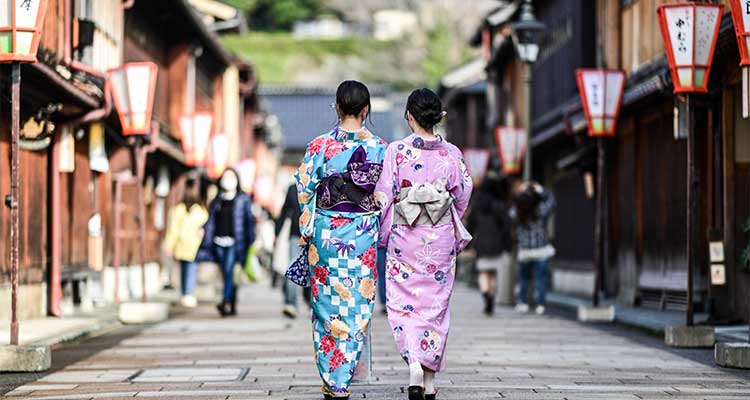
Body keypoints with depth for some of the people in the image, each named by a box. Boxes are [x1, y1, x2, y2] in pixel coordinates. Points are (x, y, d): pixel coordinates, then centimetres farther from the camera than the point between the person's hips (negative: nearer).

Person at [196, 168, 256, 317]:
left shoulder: (243, 199, 6)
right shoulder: (217, 201, 16)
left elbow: (250, 220, 3)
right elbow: (210, 221, 14)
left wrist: (251, 241, -3)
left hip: (234, 242, -4)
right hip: (219, 242, 4)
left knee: (229, 270, -19)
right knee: (227, 275, 7)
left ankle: (226, 302, -28)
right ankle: (232, 307, 13)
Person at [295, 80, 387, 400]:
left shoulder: (319, 146, -5)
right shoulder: (380, 147, -2)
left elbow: (305, 191, -2)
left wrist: (306, 231, 8)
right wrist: (379, 230, 12)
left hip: (326, 232, 0)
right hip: (364, 234, 0)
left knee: (327, 302, 10)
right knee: (358, 306, 8)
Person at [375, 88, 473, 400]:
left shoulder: (396, 152, -8)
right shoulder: (451, 154, -3)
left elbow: (383, 197, -7)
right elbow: (463, 196, 4)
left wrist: (382, 236, 4)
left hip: (404, 236, -2)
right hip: (440, 239, 2)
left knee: (404, 303, 5)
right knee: (436, 304, 11)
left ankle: (414, 363, -19)